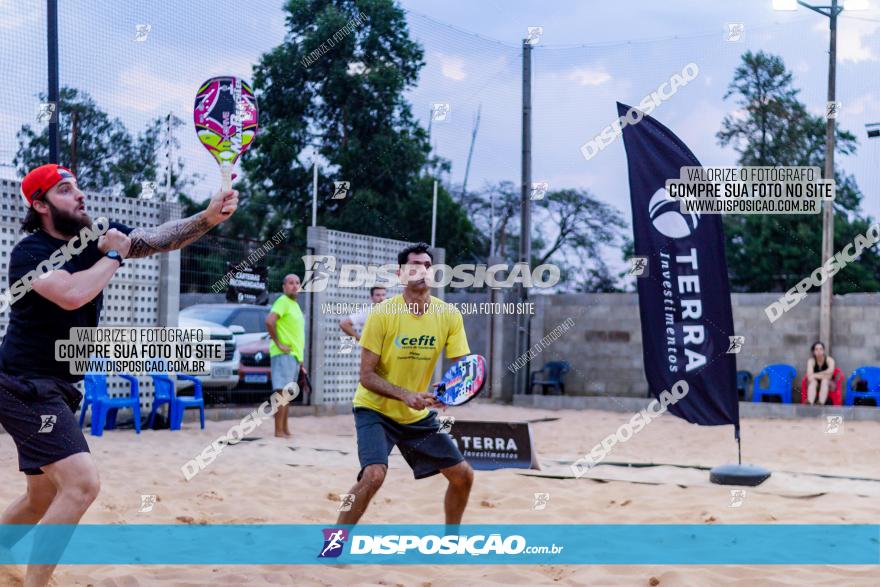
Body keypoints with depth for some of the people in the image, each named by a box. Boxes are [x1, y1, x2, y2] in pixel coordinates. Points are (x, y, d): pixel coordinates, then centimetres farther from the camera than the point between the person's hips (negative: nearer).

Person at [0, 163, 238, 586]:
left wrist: (208, 218, -22)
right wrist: (113, 256, -17)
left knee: (45, 497, 19)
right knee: (81, 483, -22)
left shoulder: (96, 238, 6)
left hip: (56, 389, 9)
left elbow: (157, 239, -5)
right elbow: (72, 295, -33)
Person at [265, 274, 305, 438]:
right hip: (284, 355, -9)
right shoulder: (283, 301, -10)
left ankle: (285, 429, 15)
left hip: (294, 355, 9)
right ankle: (279, 431, -13)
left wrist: (300, 358, 22)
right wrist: (278, 343, -19)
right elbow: (269, 321, -25)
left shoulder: (295, 304, 20)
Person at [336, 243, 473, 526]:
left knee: (463, 475, 5)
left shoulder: (450, 315, -8)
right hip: (374, 409, -5)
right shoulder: (382, 314, -19)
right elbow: (366, 376, -17)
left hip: (419, 415, 5)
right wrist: (405, 395, -33)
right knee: (374, 474, -28)